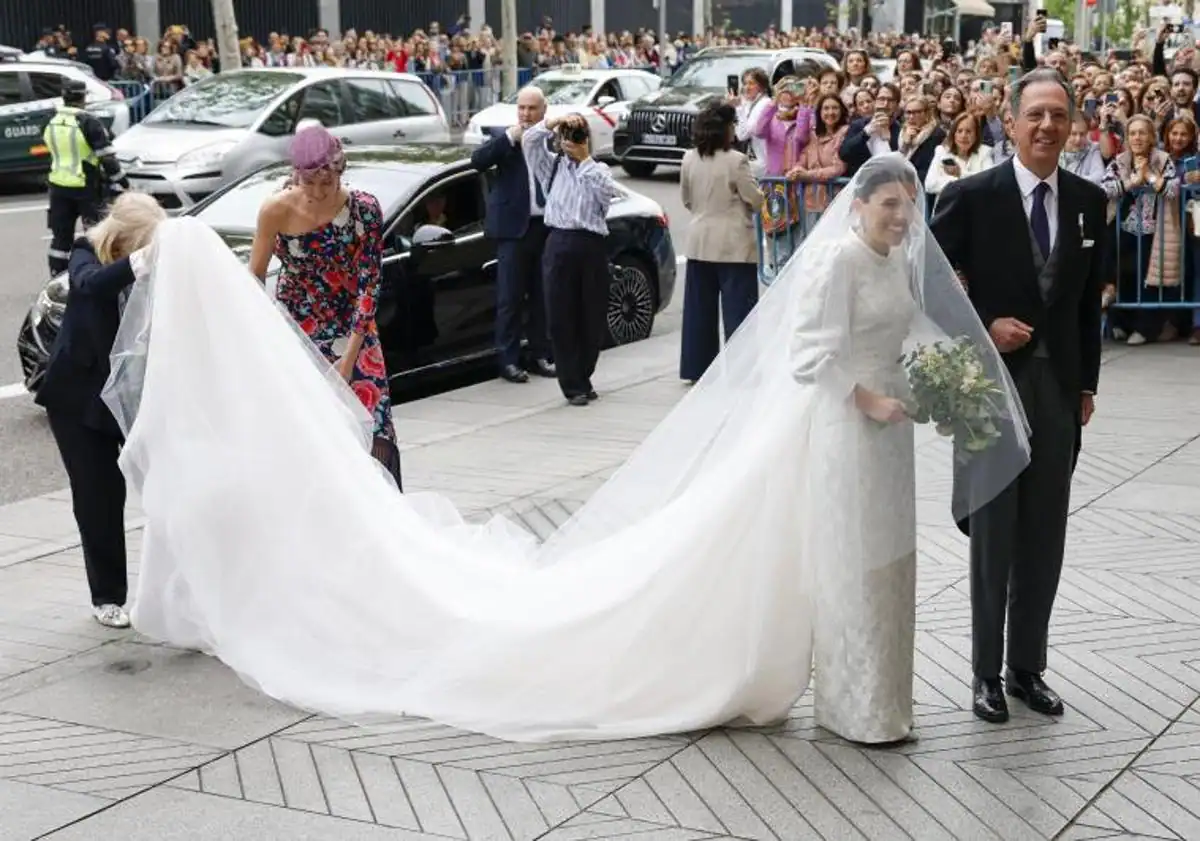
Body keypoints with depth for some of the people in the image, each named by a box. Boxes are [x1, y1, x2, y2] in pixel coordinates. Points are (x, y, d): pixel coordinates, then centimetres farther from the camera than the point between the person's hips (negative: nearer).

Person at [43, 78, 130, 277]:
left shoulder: (51, 124, 7)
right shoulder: (89, 122, -14)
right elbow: (107, 157, -16)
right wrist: (121, 182, -7)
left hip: (58, 186, 6)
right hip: (85, 186, -6)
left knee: (61, 237, 11)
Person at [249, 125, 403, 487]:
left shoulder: (364, 209, -14)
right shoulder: (276, 211, -14)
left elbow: (370, 284, -12)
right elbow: (254, 279, -3)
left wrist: (349, 356, -16)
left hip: (351, 333, 0)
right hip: (294, 332, 0)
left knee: (369, 429, -5)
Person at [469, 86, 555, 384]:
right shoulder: (505, 139, 2)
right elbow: (477, 161, -13)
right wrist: (510, 137, -16)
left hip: (546, 227, 3)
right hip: (514, 228, -2)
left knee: (541, 297, 12)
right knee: (510, 298, 1)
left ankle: (540, 355, 21)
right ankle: (508, 359, 6)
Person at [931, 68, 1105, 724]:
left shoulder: (1089, 201, 5)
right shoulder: (972, 196, -8)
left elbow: (1089, 301, 11)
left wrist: (1087, 383, 10)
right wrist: (982, 329, -14)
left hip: (1060, 388, 4)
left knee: (1045, 539, 10)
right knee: (993, 536, 5)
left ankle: (1027, 668, 22)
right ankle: (987, 674, 16)